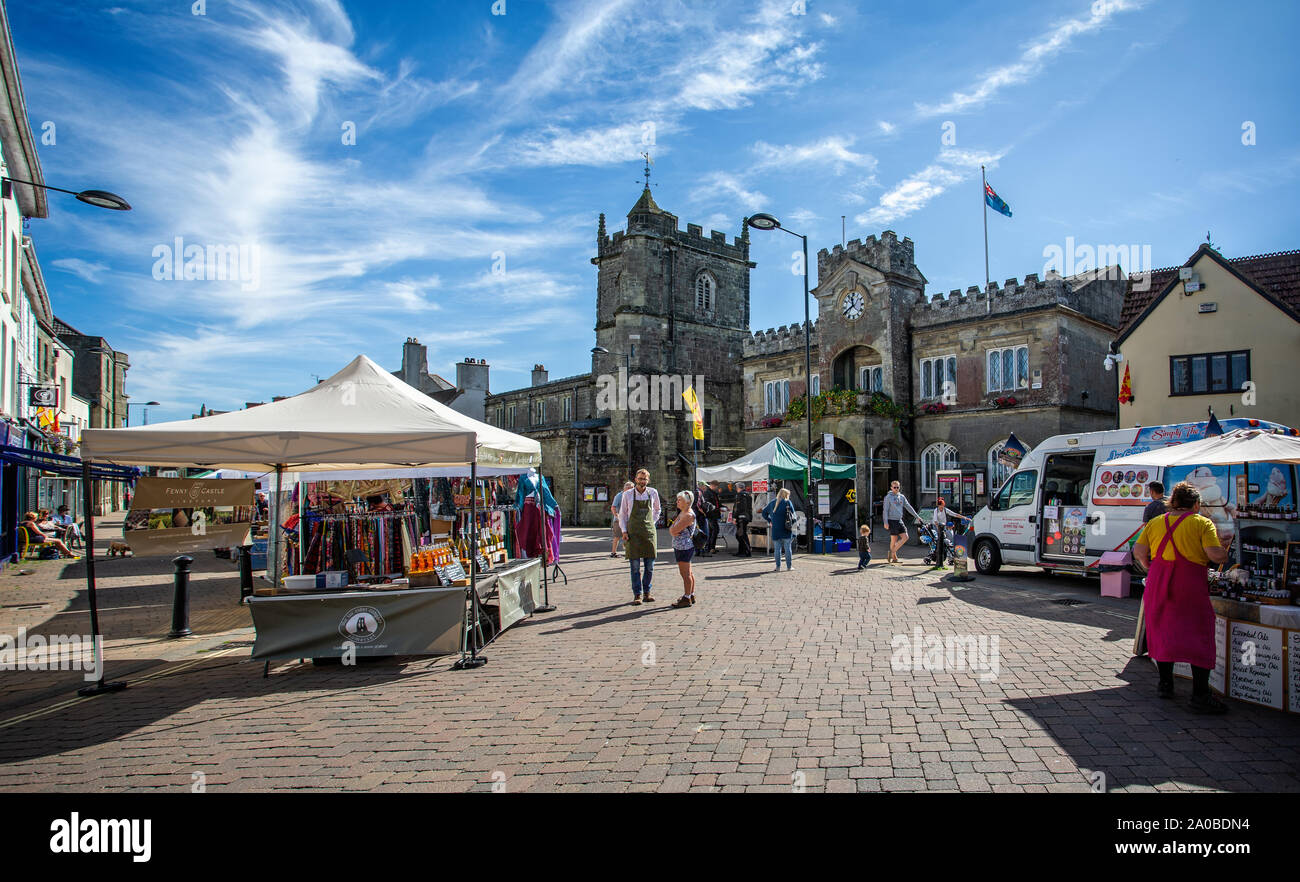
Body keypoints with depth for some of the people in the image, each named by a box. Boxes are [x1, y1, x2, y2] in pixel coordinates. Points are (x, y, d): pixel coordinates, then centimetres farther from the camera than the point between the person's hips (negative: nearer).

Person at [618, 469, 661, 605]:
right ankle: (637, 595, 3)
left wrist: (652, 524, 11)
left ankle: (646, 592, 18)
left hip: (649, 532, 2)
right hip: (633, 532, -2)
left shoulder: (653, 493, 4)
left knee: (650, 566, 5)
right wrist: (624, 531, -2)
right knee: (635, 566, -3)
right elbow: (622, 514, 7)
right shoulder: (628, 494, -1)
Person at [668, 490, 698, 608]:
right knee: (688, 572, 17)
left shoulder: (688, 515, -19)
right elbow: (671, 530, 11)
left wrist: (673, 529, -2)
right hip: (680, 547, 10)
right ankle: (691, 595, 26)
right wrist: (672, 531, -11)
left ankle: (687, 598, 1)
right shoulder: (681, 513, 14)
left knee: (686, 573, -4)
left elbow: (675, 529, -24)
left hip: (684, 547, -10)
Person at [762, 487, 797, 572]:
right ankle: (789, 566, 10)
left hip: (775, 530, 3)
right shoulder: (787, 502, -4)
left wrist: (770, 521, 14)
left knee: (777, 548, 7)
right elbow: (792, 514, -8)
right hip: (786, 530, -3)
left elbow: (764, 513, 16)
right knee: (788, 548, 6)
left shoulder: (772, 503, 10)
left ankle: (778, 567, 7)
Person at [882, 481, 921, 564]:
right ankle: (894, 557, 9)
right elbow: (885, 510, -9)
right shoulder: (888, 497, -6)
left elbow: (909, 507, 15)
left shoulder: (902, 497, 11)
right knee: (894, 540, -3)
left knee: (905, 537, -2)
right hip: (892, 521, -6)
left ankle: (892, 553, 8)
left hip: (899, 520, 6)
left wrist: (917, 516, 12)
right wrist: (885, 522, -15)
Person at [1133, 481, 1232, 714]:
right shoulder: (1203, 523, -1)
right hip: (1191, 584, -4)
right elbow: (1216, 555, -10)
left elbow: (1138, 551, 3)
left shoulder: (1155, 523, 9)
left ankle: (1165, 684, 21)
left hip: (1159, 582, 4)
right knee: (1198, 635, 0)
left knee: (1163, 630, 14)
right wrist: (1225, 549, 11)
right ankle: (1200, 695, -3)